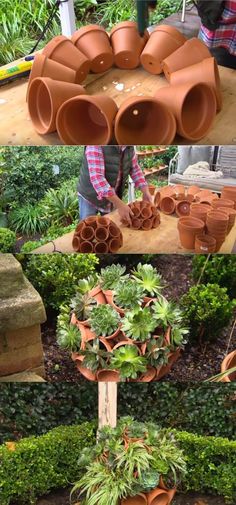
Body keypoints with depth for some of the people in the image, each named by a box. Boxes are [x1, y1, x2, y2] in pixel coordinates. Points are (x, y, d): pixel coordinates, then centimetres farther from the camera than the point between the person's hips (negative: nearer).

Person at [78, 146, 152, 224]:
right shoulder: (96, 146, -28)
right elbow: (96, 178, -36)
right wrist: (120, 205, -40)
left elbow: (134, 168, 5)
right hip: (91, 197, -5)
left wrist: (145, 192, -9)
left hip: (114, 199, 5)